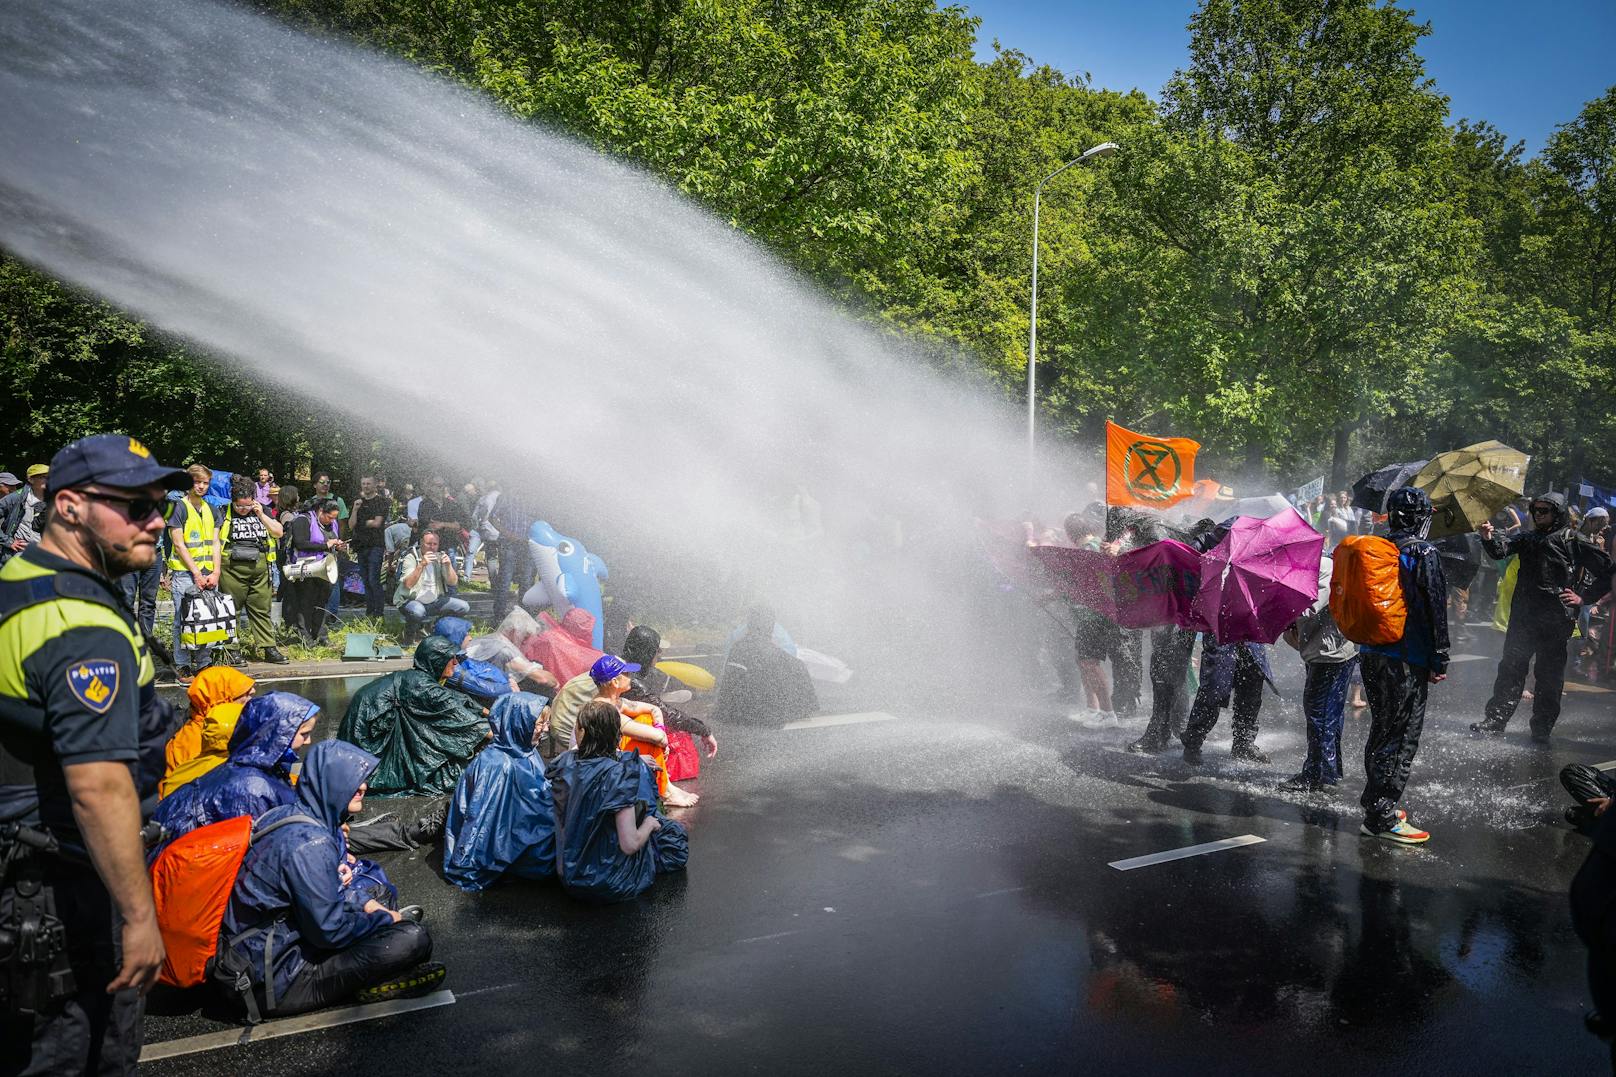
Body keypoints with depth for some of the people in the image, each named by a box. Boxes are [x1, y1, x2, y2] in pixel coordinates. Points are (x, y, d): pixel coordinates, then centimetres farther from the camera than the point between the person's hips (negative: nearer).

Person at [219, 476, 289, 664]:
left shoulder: (260, 511, 14)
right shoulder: (224, 513, 3)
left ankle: (269, 649, 9)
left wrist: (261, 515, -3)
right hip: (233, 569, -3)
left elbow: (279, 532, 7)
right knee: (231, 610, 1)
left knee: (261, 610, 7)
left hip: (260, 568, 3)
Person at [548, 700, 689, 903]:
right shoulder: (618, 775, -28)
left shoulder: (564, 763, -11)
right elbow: (630, 844, -27)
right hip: (610, 884, -5)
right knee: (675, 834, 18)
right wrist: (649, 823, -4)